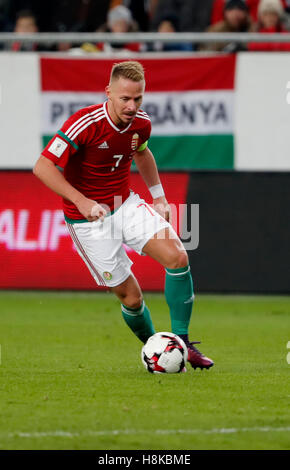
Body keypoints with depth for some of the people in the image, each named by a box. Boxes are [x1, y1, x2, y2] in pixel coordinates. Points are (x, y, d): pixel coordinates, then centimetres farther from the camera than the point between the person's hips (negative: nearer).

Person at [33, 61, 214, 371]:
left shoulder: (141, 123, -5)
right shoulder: (85, 124, -25)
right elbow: (43, 167, -27)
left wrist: (158, 195, 13)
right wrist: (81, 202, -35)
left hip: (126, 204, 5)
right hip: (89, 218, -5)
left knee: (177, 256, -16)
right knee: (131, 296, -4)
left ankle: (181, 343, -4)